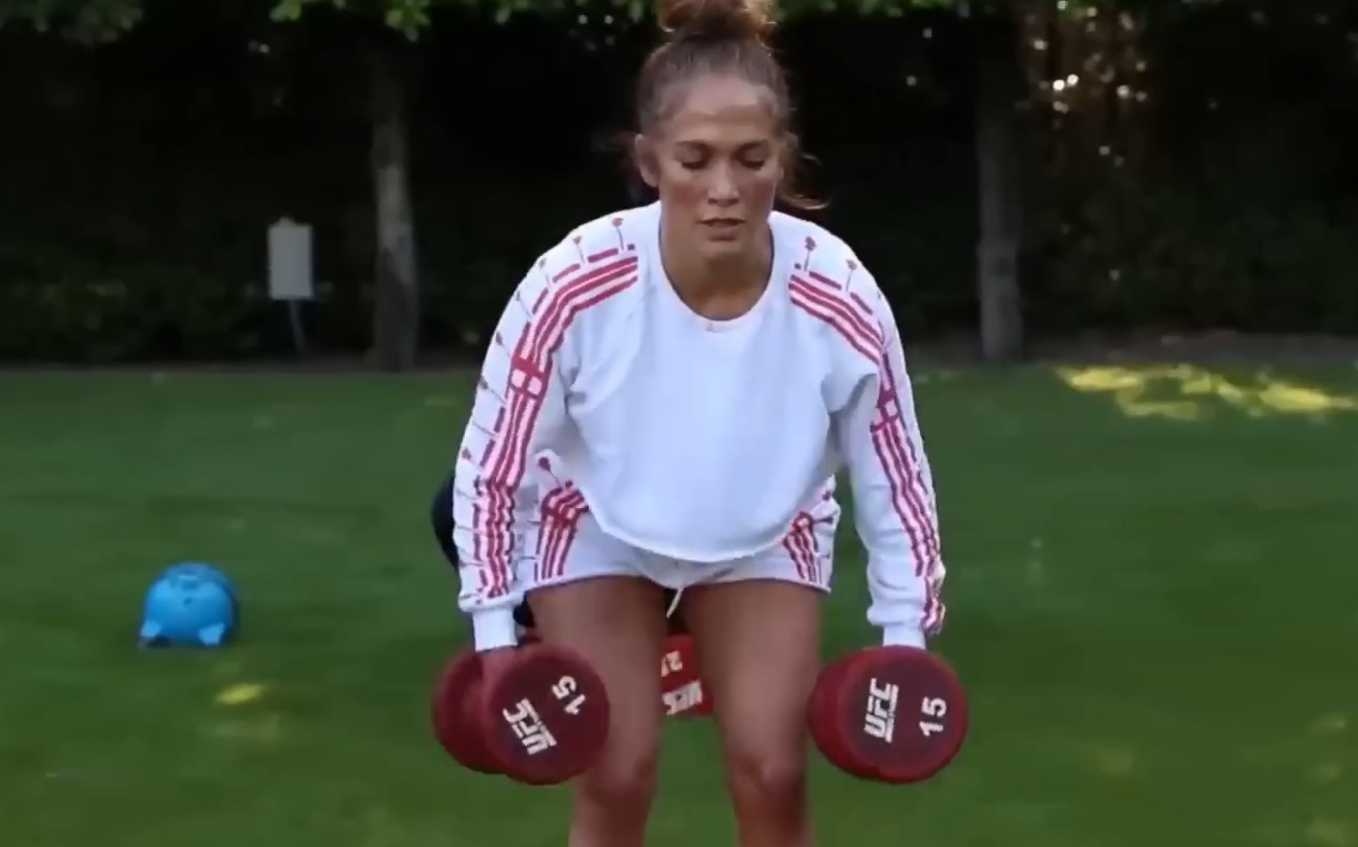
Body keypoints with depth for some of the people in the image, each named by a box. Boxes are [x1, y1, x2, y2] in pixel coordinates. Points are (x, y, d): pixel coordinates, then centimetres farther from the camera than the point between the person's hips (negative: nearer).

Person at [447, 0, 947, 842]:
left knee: (771, 774, -6)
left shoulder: (841, 300, -31)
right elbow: (489, 462, -19)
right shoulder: (573, 286, -35)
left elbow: (895, 477, -14)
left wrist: (903, 637, -11)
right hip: (598, 527, -1)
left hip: (765, 536, 1)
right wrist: (495, 629, -16)